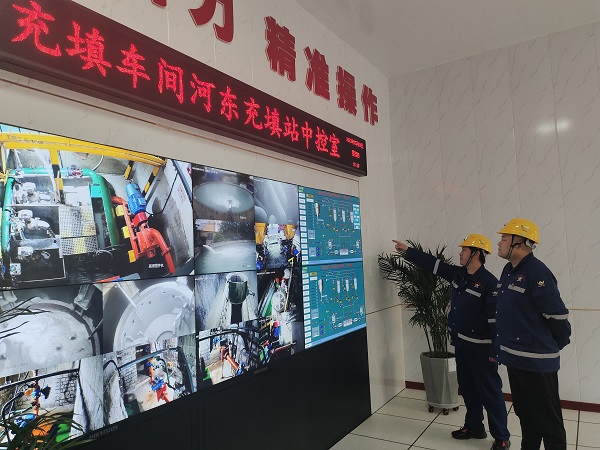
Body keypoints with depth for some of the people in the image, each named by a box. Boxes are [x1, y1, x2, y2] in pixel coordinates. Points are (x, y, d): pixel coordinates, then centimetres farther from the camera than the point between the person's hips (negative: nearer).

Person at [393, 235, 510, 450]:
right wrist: (407, 250, 12)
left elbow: (496, 319, -20)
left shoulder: (489, 282, -19)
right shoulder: (458, 274, 4)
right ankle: (474, 427, 34)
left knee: (490, 392, 4)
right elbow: (432, 263, 11)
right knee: (467, 388, 18)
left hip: (480, 347, -8)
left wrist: (496, 350, -19)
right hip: (461, 344, 8)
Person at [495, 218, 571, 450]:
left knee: (548, 420, 6)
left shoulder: (537, 273, -20)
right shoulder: (509, 271, 8)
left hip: (536, 361, -9)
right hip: (515, 357, 9)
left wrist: (555, 346, -1)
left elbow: (558, 316, -17)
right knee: (524, 413, 22)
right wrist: (502, 347, 20)